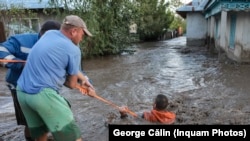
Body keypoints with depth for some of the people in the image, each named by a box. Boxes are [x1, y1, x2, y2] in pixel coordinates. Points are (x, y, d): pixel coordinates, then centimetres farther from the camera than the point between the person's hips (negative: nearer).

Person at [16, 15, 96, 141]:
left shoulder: (48, 34, 11)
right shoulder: (73, 50, -8)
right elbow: (72, 84, -1)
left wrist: (81, 83, 15)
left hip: (22, 92, 8)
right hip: (44, 94, -8)